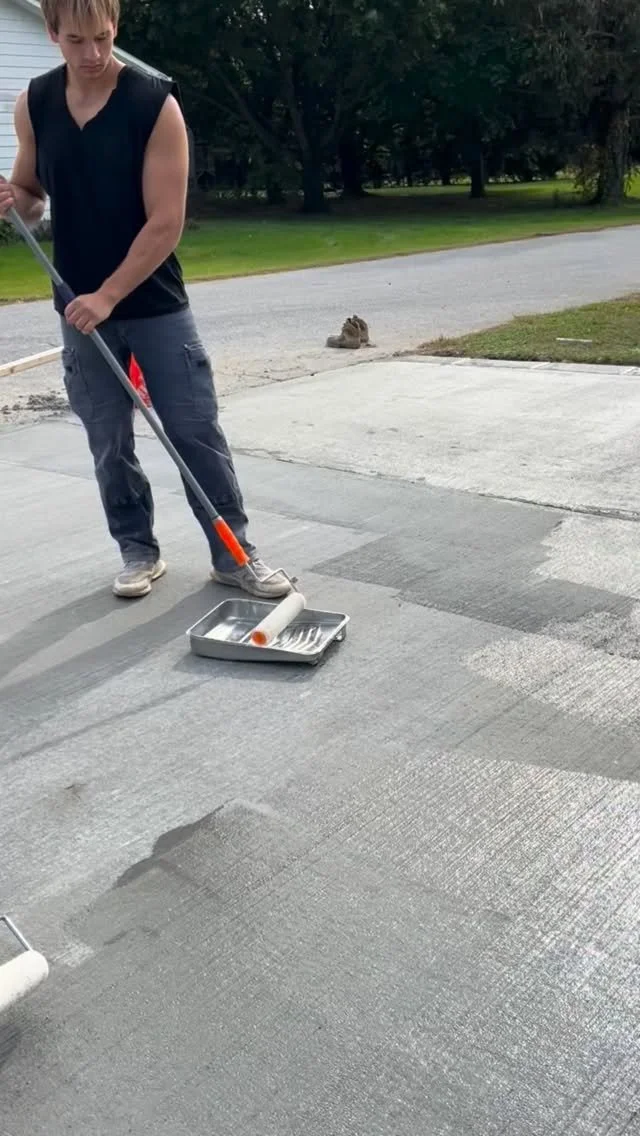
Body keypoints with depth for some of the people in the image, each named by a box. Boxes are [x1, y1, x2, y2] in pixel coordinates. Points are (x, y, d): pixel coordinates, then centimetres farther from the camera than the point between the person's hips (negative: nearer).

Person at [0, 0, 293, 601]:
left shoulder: (155, 103, -12)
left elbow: (166, 223, -16)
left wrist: (108, 296, -19)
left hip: (156, 306, -3)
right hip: (80, 307, 3)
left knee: (197, 433, 0)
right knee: (109, 446, 7)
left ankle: (234, 554, 12)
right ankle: (139, 551, 24)